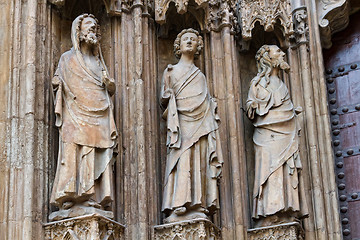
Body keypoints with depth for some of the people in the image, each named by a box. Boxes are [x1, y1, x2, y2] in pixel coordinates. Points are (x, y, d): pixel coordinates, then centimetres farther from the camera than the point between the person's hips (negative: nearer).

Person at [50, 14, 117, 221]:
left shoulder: (98, 61, 24)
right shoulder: (68, 58, 13)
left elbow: (110, 90, 23)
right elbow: (58, 83, 10)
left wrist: (109, 83, 4)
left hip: (99, 118, 4)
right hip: (77, 119, -4)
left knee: (99, 161, -6)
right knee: (78, 155, -15)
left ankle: (98, 203, -10)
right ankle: (75, 202, -20)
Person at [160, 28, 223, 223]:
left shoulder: (200, 76, 27)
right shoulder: (171, 71, 19)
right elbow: (165, 99, 10)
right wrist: (171, 109, -6)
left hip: (200, 124, 3)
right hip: (181, 123, -3)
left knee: (199, 164, -8)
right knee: (182, 162, -17)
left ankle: (197, 208, -14)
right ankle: (178, 209, -24)